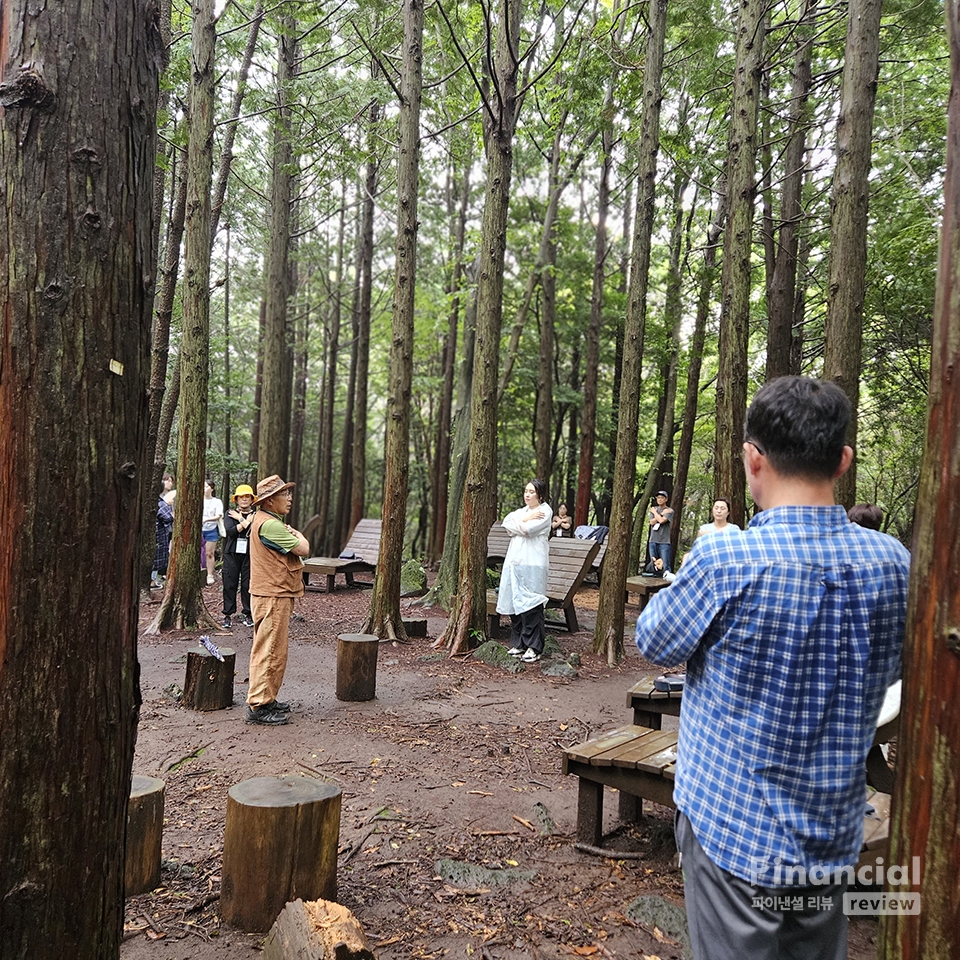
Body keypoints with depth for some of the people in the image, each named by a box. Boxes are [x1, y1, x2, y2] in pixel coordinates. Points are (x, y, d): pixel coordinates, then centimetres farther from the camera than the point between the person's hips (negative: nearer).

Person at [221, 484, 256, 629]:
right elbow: (230, 531, -8)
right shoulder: (230, 514, 9)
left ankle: (246, 614, 12)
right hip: (232, 553, 1)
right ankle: (227, 614, 10)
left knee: (248, 584, 1)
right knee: (230, 584, 2)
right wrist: (246, 522, -9)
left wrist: (241, 519, -7)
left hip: (249, 554, -1)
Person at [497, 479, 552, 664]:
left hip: (532, 564, -7)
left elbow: (527, 529, -15)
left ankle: (534, 648, -4)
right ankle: (518, 643, 15)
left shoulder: (545, 511, -1)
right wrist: (525, 520, -6)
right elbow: (507, 523, 5)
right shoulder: (522, 511, 23)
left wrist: (516, 524, 3)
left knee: (531, 606, -9)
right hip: (514, 563, 7)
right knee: (514, 604, 6)